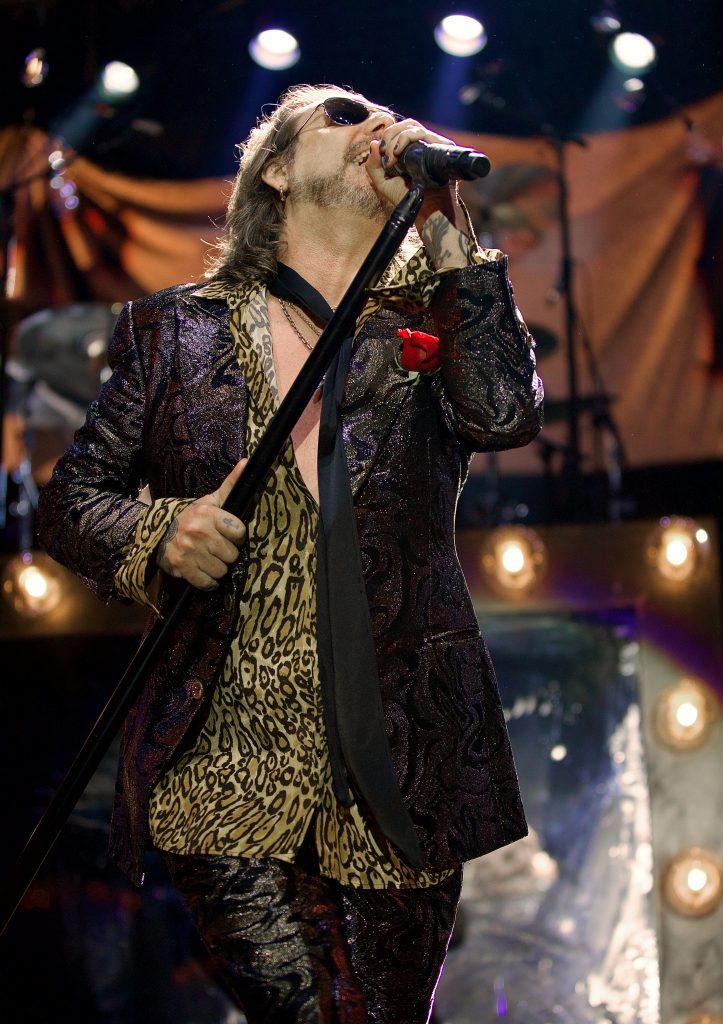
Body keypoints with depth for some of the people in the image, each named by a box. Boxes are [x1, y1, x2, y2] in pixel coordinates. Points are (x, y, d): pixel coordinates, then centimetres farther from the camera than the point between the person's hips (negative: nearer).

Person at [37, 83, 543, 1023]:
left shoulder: (429, 325, 9)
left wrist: (448, 223, -10)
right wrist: (157, 534, -12)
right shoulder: (177, 331, 8)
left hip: (396, 771, 1)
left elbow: (506, 414, -12)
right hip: (224, 776, -1)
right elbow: (69, 500, 10)